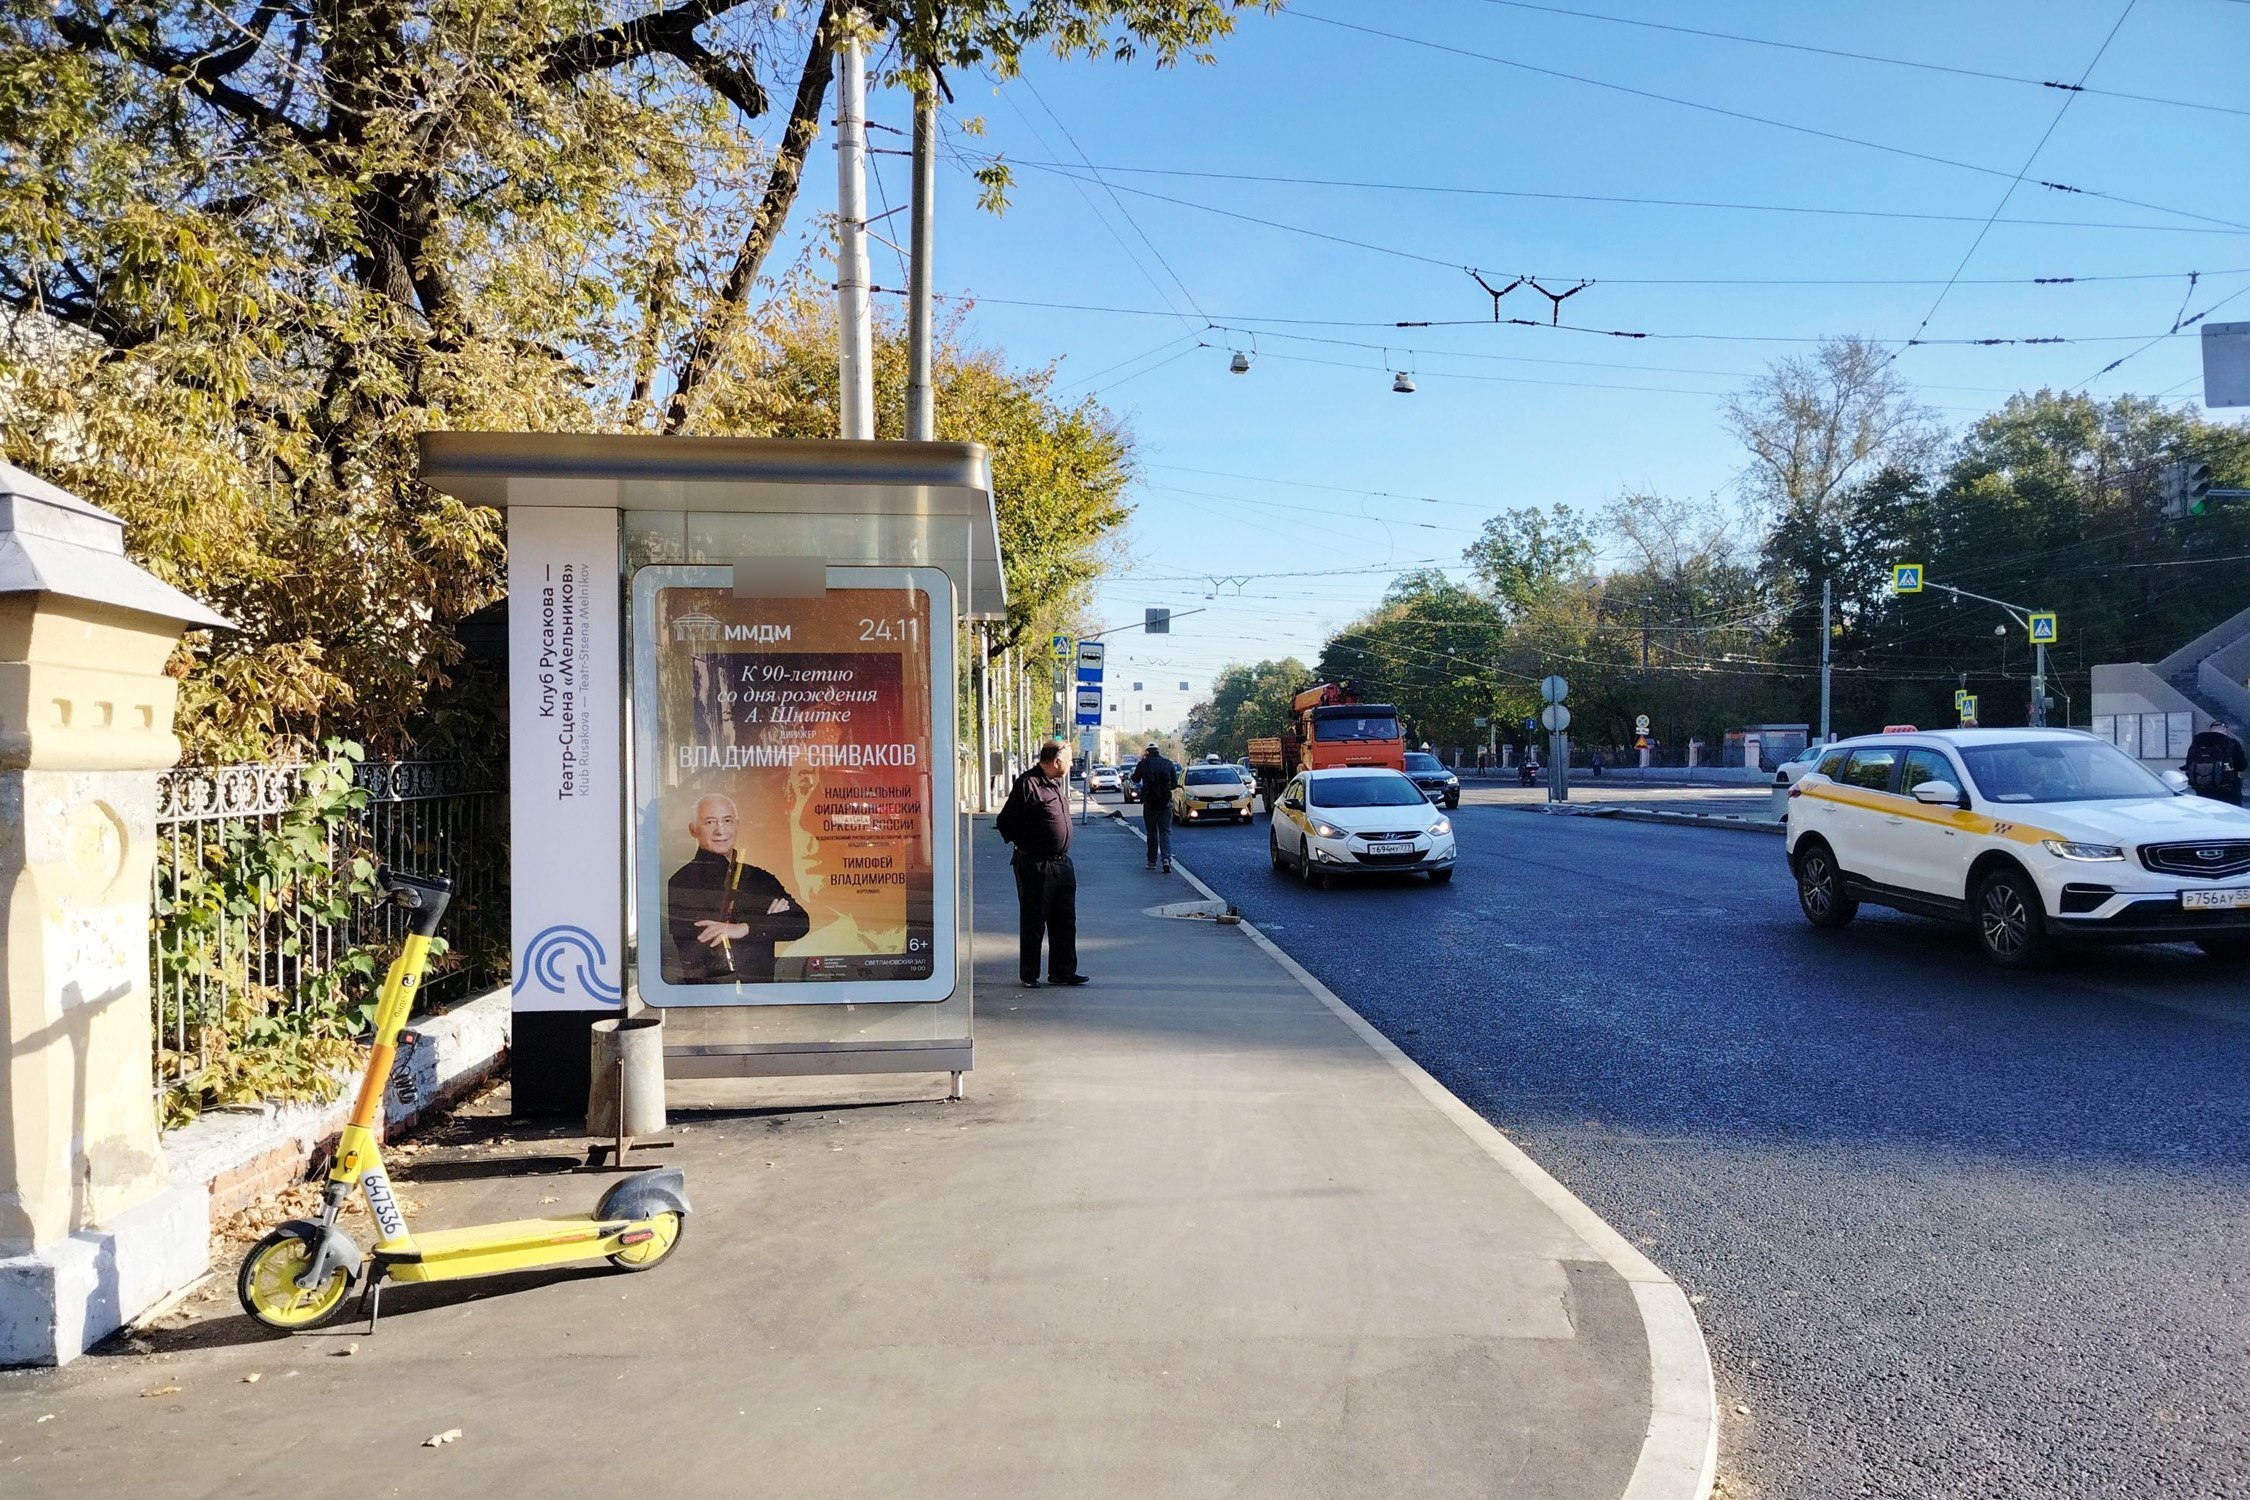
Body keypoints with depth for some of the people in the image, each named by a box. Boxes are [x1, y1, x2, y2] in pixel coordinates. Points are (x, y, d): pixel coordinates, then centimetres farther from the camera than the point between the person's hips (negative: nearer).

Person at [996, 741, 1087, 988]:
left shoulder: (1059, 782, 12)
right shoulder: (1027, 784, -15)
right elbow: (1005, 822, -12)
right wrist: (1023, 845, -1)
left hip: (1062, 863, 8)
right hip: (1035, 866, -8)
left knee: (1065, 921, 11)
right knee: (1033, 923, 2)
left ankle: (1062, 971, 21)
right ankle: (1029, 975, 13)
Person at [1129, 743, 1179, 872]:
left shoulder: (1143, 764, -3)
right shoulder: (1168, 764, 2)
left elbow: (1135, 779, 12)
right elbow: (1175, 783, 6)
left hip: (1149, 803, -1)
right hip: (1166, 803, 1)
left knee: (1151, 832, 12)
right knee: (1165, 831, 2)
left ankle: (1152, 861, 14)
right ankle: (1166, 858, -17)